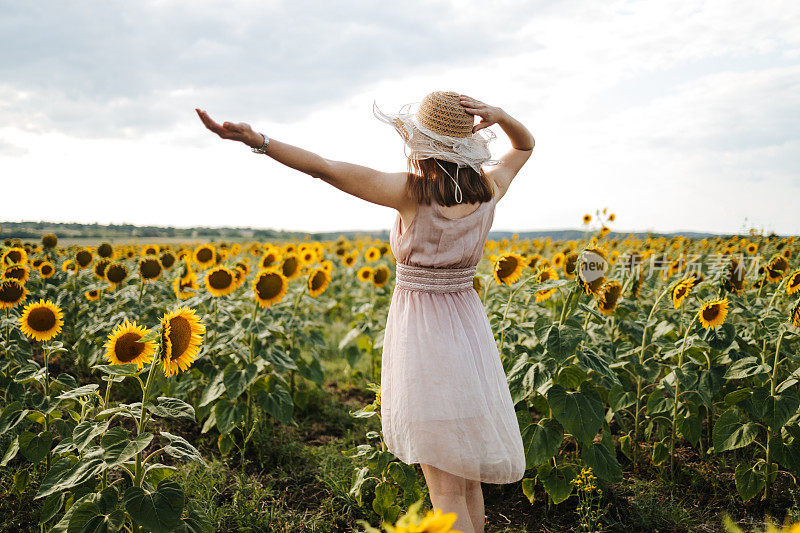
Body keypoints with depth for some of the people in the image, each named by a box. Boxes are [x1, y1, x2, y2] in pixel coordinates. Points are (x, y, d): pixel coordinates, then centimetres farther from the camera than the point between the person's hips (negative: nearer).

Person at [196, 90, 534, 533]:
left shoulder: (411, 191, -18)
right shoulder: (488, 192, -4)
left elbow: (322, 167, -20)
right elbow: (525, 145, 15)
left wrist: (257, 140, -21)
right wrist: (499, 115, -4)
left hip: (420, 332, -5)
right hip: (470, 330, 6)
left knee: (447, 489, 1)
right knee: (468, 479, 20)